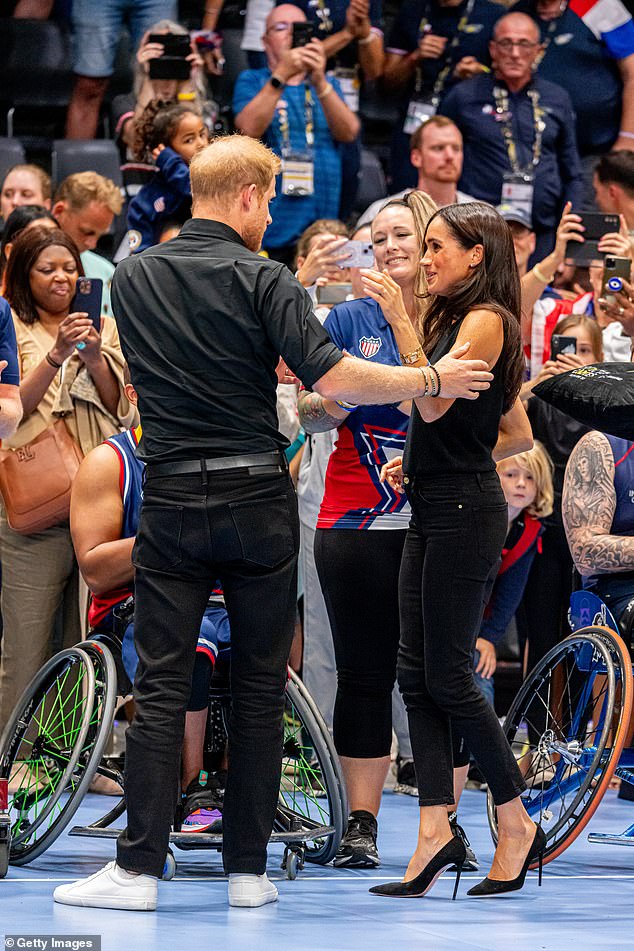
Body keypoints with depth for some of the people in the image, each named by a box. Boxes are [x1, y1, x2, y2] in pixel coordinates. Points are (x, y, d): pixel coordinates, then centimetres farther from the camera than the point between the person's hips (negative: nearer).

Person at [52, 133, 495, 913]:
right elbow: (331, 378, -18)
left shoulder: (132, 278, 7)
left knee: (160, 686, 1)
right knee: (258, 685, 6)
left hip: (172, 501, 2)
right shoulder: (262, 280, -8)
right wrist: (434, 379, -7)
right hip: (258, 499, -2)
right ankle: (248, 868, 7)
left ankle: (138, 868, -6)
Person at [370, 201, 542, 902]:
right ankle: (435, 833, -1)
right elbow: (519, 435, 23)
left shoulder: (485, 319, -10)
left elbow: (435, 403, -20)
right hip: (433, 513, 10)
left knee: (447, 677, -6)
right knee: (416, 676, 2)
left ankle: (516, 824, 5)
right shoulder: (458, 320, 18)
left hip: (465, 515, -10)